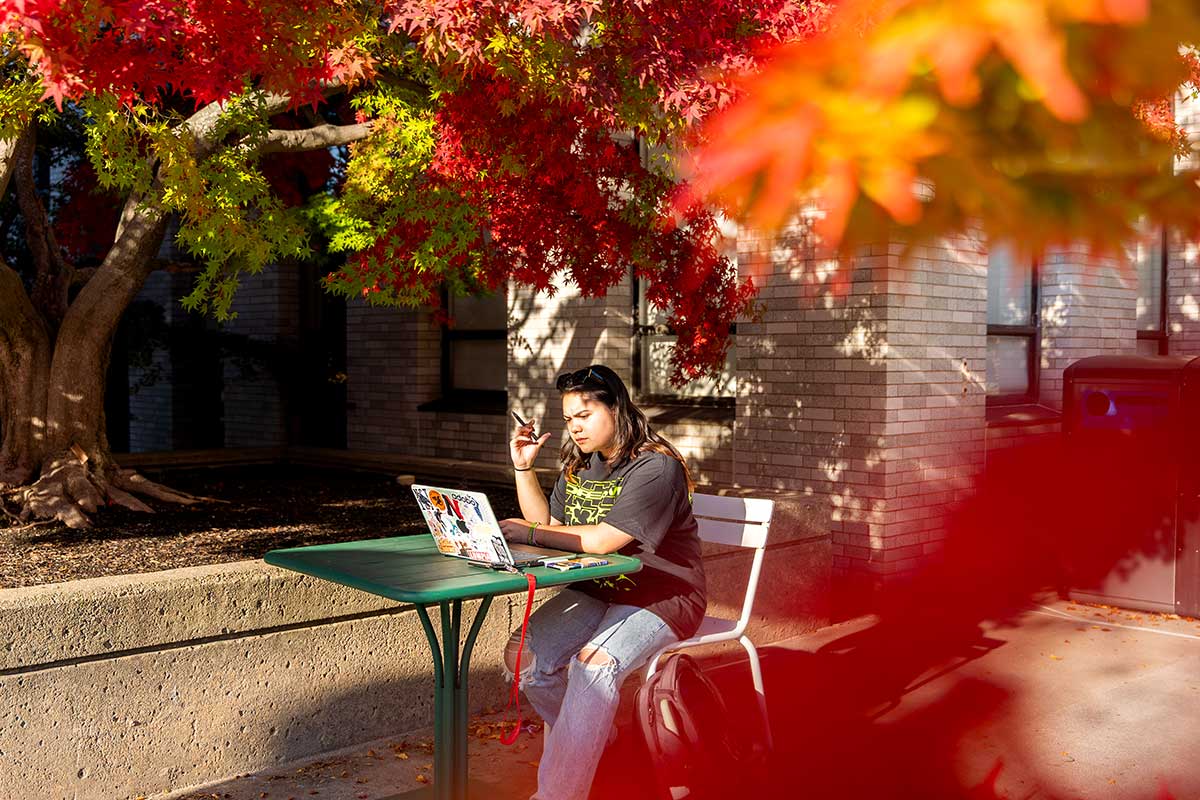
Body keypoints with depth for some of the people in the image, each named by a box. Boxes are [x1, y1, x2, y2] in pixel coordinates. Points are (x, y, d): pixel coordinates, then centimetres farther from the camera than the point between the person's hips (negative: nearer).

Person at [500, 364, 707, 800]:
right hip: (595, 590, 8)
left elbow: (602, 540, -23)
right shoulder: (578, 465, 11)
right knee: (523, 653, -13)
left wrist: (529, 532, -16)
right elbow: (548, 525, 15)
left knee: (594, 663, -33)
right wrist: (523, 468, 5)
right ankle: (595, 740, 10)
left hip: (659, 595, -8)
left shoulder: (656, 467, -17)